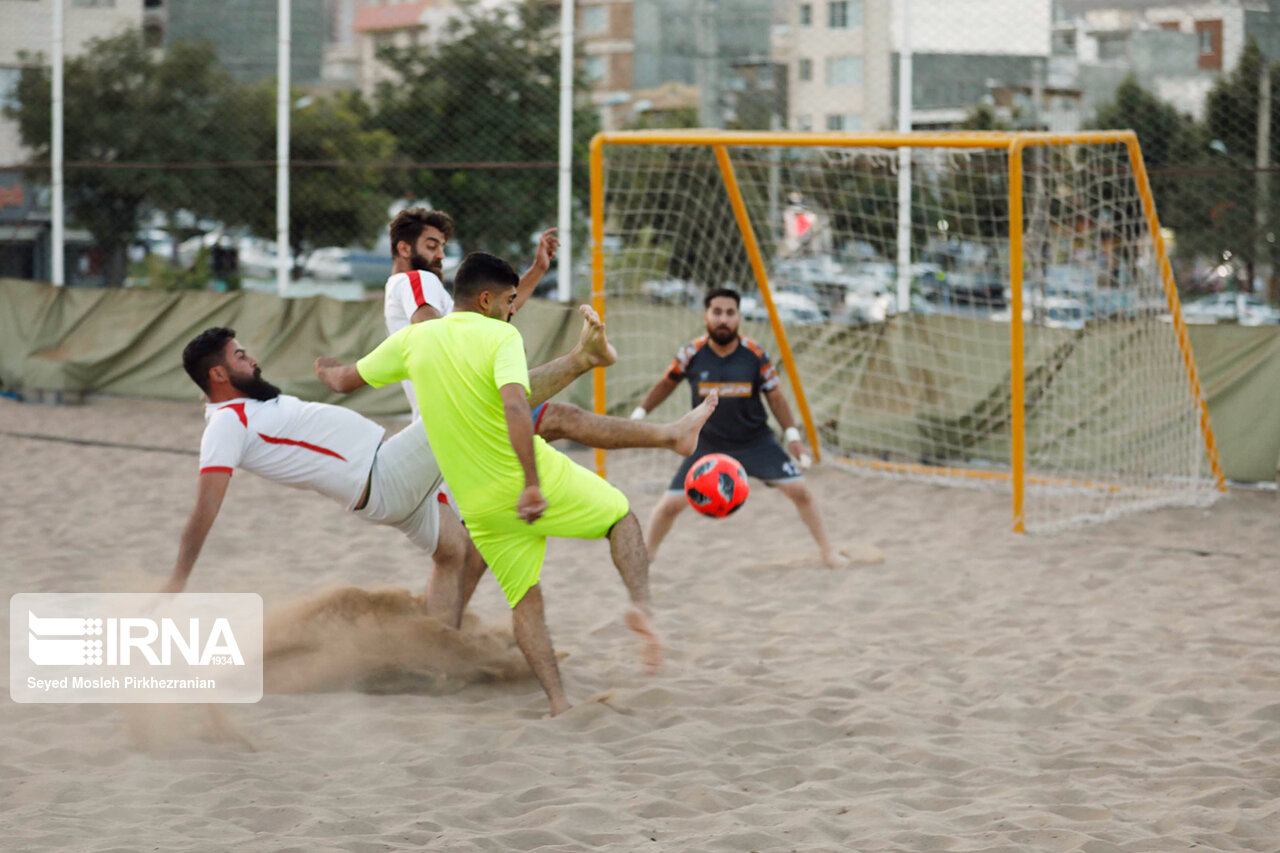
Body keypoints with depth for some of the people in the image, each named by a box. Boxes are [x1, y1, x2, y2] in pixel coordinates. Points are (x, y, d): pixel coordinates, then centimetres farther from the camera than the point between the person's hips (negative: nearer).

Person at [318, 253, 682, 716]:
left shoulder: (412, 340, 3)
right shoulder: (501, 336, -12)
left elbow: (342, 380, 15)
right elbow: (514, 406, -28)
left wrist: (328, 370, 39)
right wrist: (532, 484, -31)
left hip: (479, 503, 4)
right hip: (536, 477, -4)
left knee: (524, 599, 15)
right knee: (621, 513, 18)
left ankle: (559, 702, 5)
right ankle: (640, 605, -5)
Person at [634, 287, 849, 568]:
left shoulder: (755, 355, -13)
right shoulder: (692, 354, -13)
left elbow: (774, 396, 0)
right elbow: (667, 383, 6)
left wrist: (792, 436, -5)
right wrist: (639, 414, 4)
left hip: (756, 441, 0)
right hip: (708, 444, 0)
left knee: (799, 490, -8)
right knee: (670, 504, -8)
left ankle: (827, 552, 11)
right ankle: (644, 558, 17)